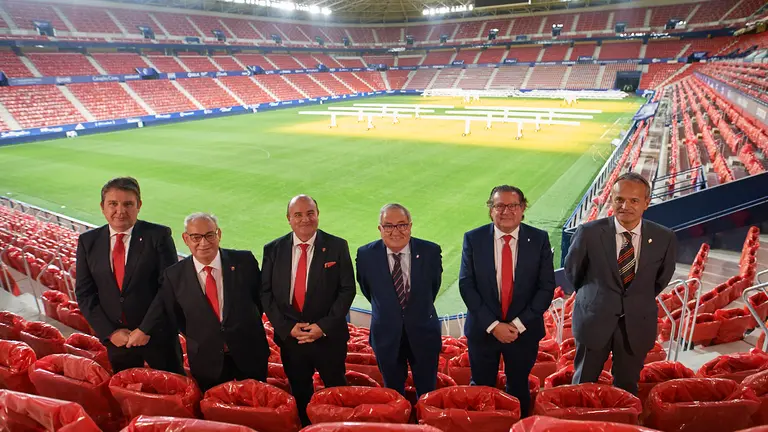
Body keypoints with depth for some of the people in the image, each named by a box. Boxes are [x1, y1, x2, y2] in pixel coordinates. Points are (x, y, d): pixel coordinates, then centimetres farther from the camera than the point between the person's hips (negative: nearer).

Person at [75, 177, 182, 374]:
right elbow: (84, 293, 3)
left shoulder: (158, 236, -8)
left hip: (158, 335, -3)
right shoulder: (88, 241, 3)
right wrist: (109, 332, -6)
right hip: (116, 338, 3)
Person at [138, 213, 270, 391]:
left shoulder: (244, 261, -10)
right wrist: (202, 342, 2)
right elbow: (174, 316, 6)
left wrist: (248, 329, 2)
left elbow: (260, 297, 3)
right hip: (206, 362, 0)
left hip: (250, 354, 0)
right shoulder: (174, 275, -7)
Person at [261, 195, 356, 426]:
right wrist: (287, 327, -9)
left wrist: (324, 325, -13)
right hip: (290, 336, 2)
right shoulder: (273, 249, 1)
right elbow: (266, 293, 1)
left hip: (329, 336, -2)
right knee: (299, 395, 18)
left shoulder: (337, 246, -5)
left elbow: (347, 290, -7)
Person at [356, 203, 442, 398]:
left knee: (427, 393, 18)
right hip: (386, 336, 0)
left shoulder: (430, 251, -13)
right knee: (394, 394, 20)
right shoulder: (366, 254, -13)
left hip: (423, 333, 0)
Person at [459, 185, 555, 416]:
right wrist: (492, 324, -13)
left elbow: (547, 286, -5)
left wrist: (519, 323, -12)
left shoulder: (539, 239, -5)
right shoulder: (473, 239, -6)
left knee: (519, 389, 18)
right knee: (481, 389, 14)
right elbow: (466, 285, -8)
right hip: (482, 329, 0)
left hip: (524, 330, 1)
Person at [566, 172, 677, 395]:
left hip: (637, 323, 2)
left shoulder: (664, 238, -9)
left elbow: (662, 278, 10)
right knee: (583, 386, 13)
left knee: (627, 389, 19)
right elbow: (572, 271, 2)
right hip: (594, 319, -1)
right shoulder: (589, 232, -15)